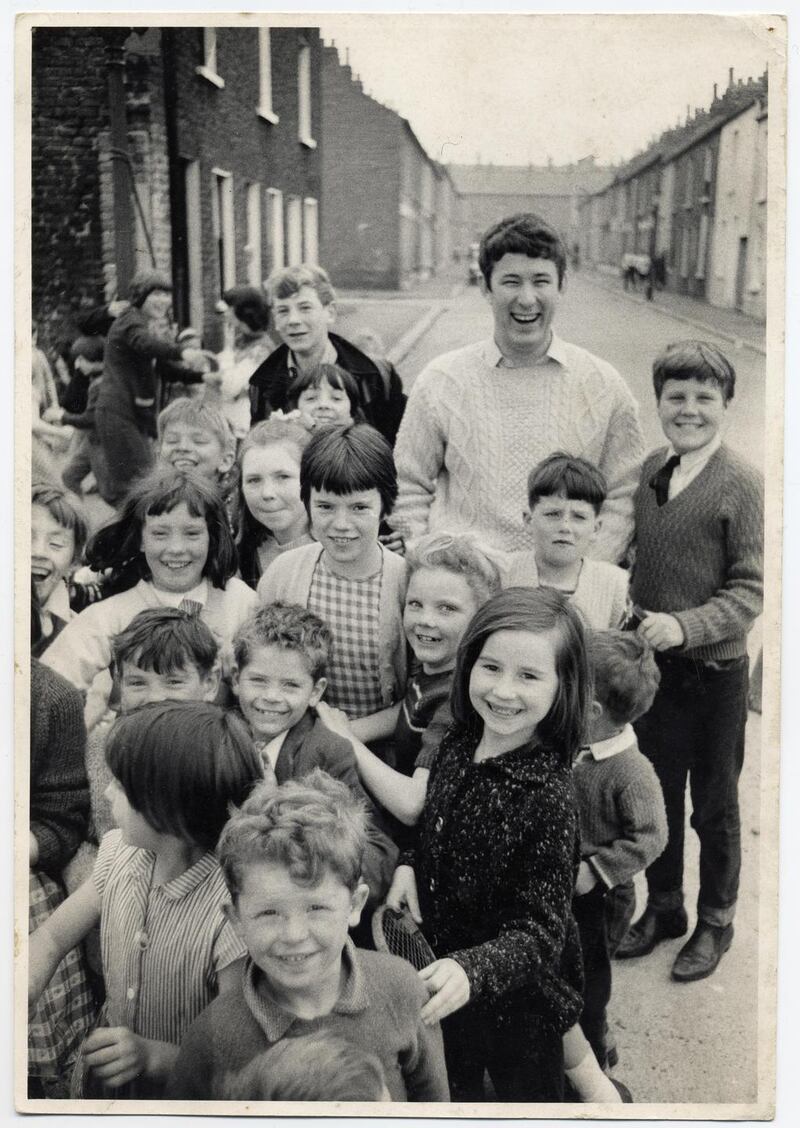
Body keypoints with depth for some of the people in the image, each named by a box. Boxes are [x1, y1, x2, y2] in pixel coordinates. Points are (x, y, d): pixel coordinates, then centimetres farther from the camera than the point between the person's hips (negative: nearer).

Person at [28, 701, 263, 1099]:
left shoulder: (235, 906, -23)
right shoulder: (118, 852, -5)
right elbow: (51, 939, 5)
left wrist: (152, 1056, -32)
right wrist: (21, 993, -14)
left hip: (182, 1091, -5)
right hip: (101, 1079, 5)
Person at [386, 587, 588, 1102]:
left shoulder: (548, 794, -29)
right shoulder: (458, 746, -8)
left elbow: (539, 932, -28)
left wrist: (473, 970, -43)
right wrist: (410, 864, -8)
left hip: (519, 1004, -6)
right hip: (444, 984, 6)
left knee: (527, 1097, 20)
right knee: (453, 1090, 28)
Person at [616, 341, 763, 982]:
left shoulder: (742, 484, -15)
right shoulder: (651, 472, 3)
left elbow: (752, 589, -16)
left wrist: (685, 625, -26)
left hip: (714, 672, -5)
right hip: (652, 665, 5)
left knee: (714, 807, 13)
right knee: (657, 797, 19)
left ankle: (716, 921, 33)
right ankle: (663, 908, 39)